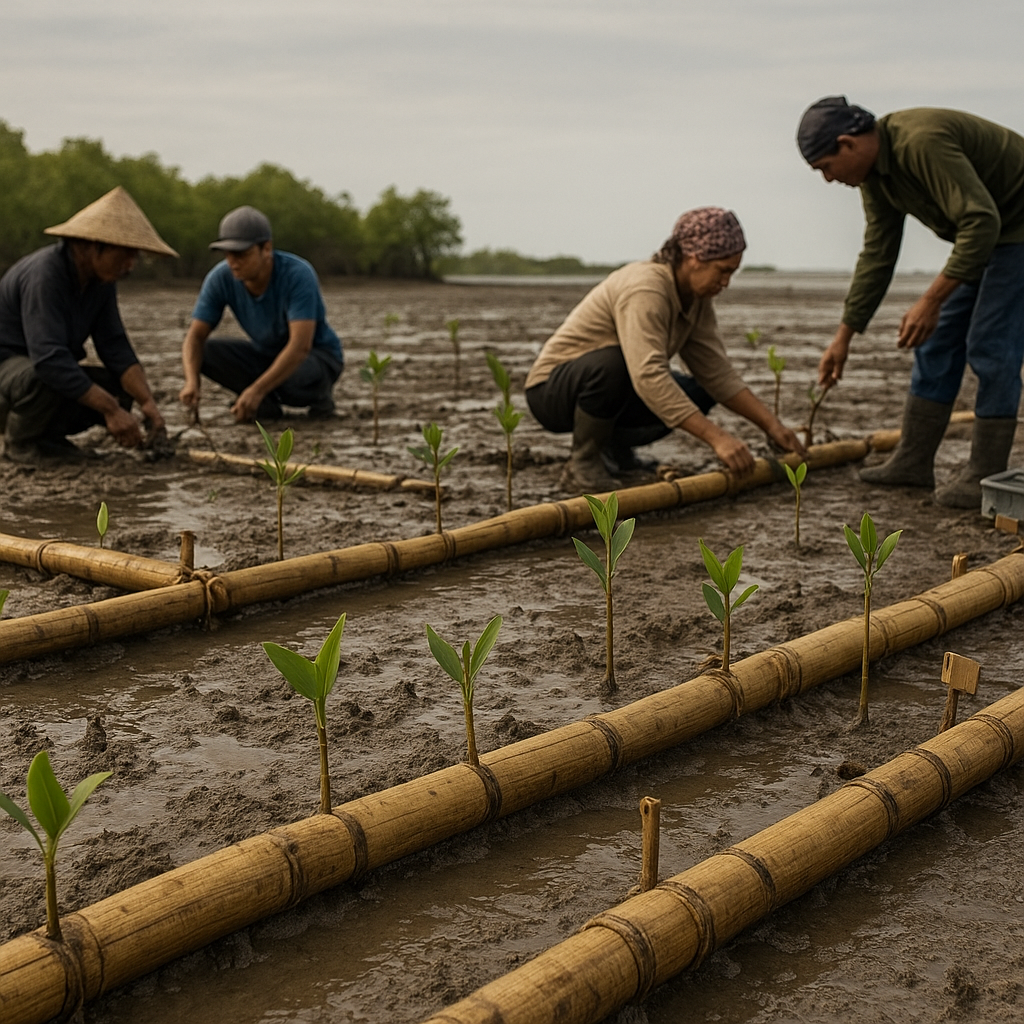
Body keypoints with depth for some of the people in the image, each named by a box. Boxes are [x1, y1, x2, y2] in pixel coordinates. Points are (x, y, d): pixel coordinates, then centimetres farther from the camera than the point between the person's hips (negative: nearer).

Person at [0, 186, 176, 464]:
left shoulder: (102, 279, -4)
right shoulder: (45, 274, -29)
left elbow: (115, 346, -4)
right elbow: (48, 360, -38)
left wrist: (147, 402, -18)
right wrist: (110, 410, -37)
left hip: (46, 368, 8)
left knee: (119, 387, -10)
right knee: (46, 379, -38)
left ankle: (45, 434, 7)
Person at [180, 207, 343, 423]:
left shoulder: (298, 275, -31)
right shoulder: (220, 279, -17)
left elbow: (300, 346, -38)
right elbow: (195, 336, -17)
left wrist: (257, 390, -46)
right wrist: (191, 380, -38)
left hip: (317, 357, -5)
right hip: (266, 355, 5)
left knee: (298, 376, -39)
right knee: (205, 351, -17)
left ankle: (320, 397, -2)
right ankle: (266, 404, -3)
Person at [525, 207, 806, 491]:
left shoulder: (697, 298, -1)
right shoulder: (645, 290, -30)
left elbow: (717, 372, 2)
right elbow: (650, 378, -41)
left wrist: (772, 426, -6)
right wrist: (717, 438, -44)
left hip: (614, 390, 8)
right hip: (552, 390, -8)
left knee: (698, 393, -6)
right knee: (611, 362, -39)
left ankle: (614, 449, 8)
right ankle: (582, 464, -17)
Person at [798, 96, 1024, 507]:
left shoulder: (923, 142, -31)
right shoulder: (874, 170, 0)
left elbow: (982, 222, -34)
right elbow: (877, 256, 7)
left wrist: (931, 300, -34)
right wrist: (844, 336, 8)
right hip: (980, 229, 10)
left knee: (991, 346, -11)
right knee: (937, 339, 8)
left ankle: (985, 475, -2)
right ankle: (913, 461, 14)